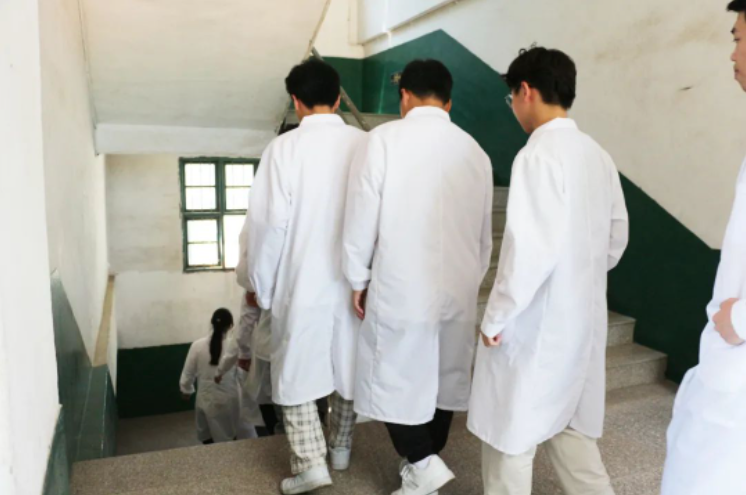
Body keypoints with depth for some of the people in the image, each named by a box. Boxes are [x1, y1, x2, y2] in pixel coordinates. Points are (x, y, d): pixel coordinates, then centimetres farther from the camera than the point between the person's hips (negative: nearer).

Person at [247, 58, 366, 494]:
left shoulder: (284, 147, -11)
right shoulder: (365, 144, -4)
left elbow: (270, 222, -11)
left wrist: (262, 285, 1)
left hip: (303, 282, -3)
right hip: (354, 280, 4)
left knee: (296, 371, 11)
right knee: (348, 364, 18)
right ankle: (341, 447, 33)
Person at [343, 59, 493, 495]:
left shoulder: (384, 138, -9)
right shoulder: (475, 151, 5)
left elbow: (362, 216, -8)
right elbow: (485, 234, 10)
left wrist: (358, 279, 3)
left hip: (400, 287, -5)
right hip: (458, 290, 5)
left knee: (393, 382, 10)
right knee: (442, 379, 17)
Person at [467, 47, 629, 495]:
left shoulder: (539, 156, -19)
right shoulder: (597, 155, 5)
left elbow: (532, 251, -25)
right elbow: (616, 239, 13)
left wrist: (496, 318, -15)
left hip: (537, 325, -8)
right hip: (582, 319, 8)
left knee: (510, 435, 10)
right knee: (569, 425, 22)